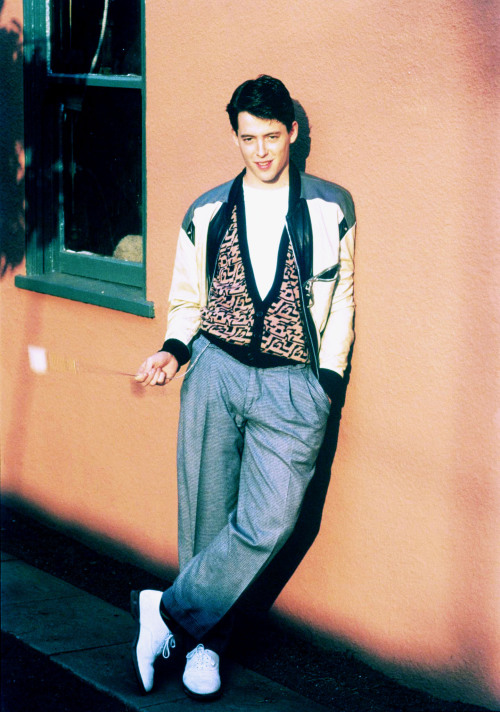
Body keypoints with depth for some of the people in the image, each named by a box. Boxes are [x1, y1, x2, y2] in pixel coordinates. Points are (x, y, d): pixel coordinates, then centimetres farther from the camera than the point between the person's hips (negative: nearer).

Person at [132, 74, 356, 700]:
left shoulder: (330, 210, 6)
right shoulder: (206, 214, 9)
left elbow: (341, 301, 12)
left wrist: (328, 380, 4)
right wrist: (174, 350, -2)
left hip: (292, 385, -1)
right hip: (215, 371, 1)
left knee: (266, 525, -12)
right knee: (207, 514, 4)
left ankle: (169, 611, 4)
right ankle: (206, 640, 20)